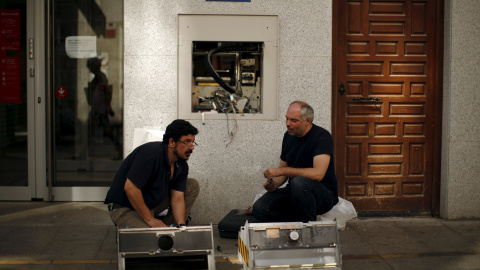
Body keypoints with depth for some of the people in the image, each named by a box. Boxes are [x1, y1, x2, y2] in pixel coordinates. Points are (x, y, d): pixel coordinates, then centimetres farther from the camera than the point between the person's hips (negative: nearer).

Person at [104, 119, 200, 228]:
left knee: (193, 185, 1)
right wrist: (150, 220, -26)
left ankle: (168, 226, 7)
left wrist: (181, 225, -24)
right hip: (124, 208, -8)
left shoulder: (181, 166, -2)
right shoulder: (151, 153, -28)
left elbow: (178, 198, -5)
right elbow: (130, 188, -32)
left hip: (152, 203, 9)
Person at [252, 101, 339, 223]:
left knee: (298, 182, -39)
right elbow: (283, 169, 16)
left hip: (325, 194, -6)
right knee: (259, 209, -16)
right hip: (295, 192, 6)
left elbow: (317, 174, -29)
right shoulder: (289, 135, 7)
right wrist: (274, 184, -8)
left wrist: (281, 171, -25)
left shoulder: (321, 136, -16)